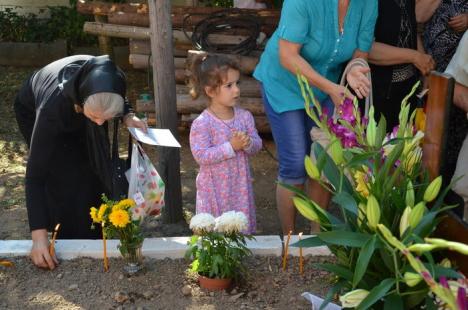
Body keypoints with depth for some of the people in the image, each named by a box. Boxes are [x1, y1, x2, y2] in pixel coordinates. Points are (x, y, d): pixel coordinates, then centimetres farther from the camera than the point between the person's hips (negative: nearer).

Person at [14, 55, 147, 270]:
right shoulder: (52, 107, -47)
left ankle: (94, 239, 21)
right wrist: (39, 236, -45)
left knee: (92, 171, 2)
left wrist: (127, 116, -30)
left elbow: (116, 103, -8)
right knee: (66, 179, -14)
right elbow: (35, 173, -41)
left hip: (74, 111, 4)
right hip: (34, 113, -4)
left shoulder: (113, 81, -37)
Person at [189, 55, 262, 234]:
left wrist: (248, 143, -20)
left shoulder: (244, 116, 0)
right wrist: (231, 147, -24)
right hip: (214, 189, -4)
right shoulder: (201, 123, -16)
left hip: (241, 186, 5)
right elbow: (201, 156, -20)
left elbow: (257, 144, 3)